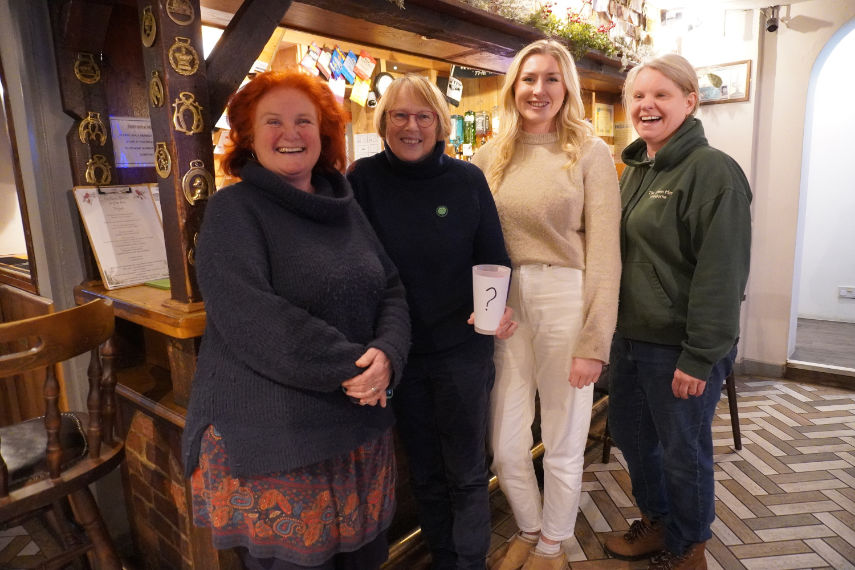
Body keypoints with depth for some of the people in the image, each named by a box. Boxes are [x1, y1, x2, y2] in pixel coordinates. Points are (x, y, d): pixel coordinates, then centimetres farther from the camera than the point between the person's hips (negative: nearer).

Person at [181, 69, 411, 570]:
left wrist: (387, 355, -15)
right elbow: (251, 319, -21)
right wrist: (351, 367, -20)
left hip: (358, 424, 6)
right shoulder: (234, 210, -8)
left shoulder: (344, 206, 10)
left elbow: (391, 289, 5)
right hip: (272, 437, -5)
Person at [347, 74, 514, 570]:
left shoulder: (468, 180, -3)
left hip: (462, 347, -1)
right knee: (425, 471, 19)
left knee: (467, 472, 11)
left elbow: (494, 256, 1)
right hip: (399, 351, 1)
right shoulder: (364, 179, -3)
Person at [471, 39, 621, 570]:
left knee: (563, 444, 11)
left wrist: (594, 342, -12)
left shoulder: (590, 153, -2)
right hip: (504, 303, 3)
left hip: (565, 301, -3)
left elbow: (604, 253, -7)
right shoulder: (492, 155, 9)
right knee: (505, 446, 12)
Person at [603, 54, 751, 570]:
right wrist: (615, 327, 13)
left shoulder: (712, 170, -14)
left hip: (680, 347, -7)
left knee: (684, 451, 10)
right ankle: (655, 523, 44)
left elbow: (722, 275, -18)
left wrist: (699, 357, -19)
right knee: (630, 432, 20)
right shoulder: (636, 169, 10)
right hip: (632, 336, 8)